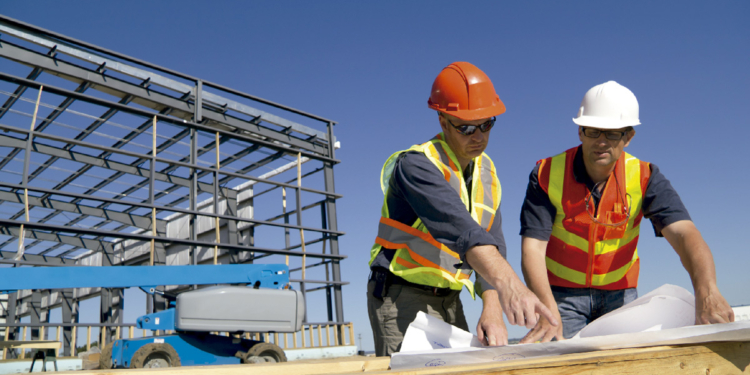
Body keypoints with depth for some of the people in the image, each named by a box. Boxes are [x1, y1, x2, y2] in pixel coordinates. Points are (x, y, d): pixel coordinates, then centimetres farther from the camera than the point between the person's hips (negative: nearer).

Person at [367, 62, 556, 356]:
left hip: (449, 302, 7)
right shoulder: (416, 165, -19)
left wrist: (492, 312, -15)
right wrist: (507, 282, -50)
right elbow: (457, 226, -37)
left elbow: (492, 243, -2)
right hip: (402, 298, -6)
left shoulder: (486, 171, 5)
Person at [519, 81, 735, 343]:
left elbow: (683, 233, -25)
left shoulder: (644, 178, -10)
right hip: (561, 293, -1)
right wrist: (548, 312, -37)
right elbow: (532, 247, -22)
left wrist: (707, 292, -45)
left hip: (619, 293, 2)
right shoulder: (547, 174, -15)